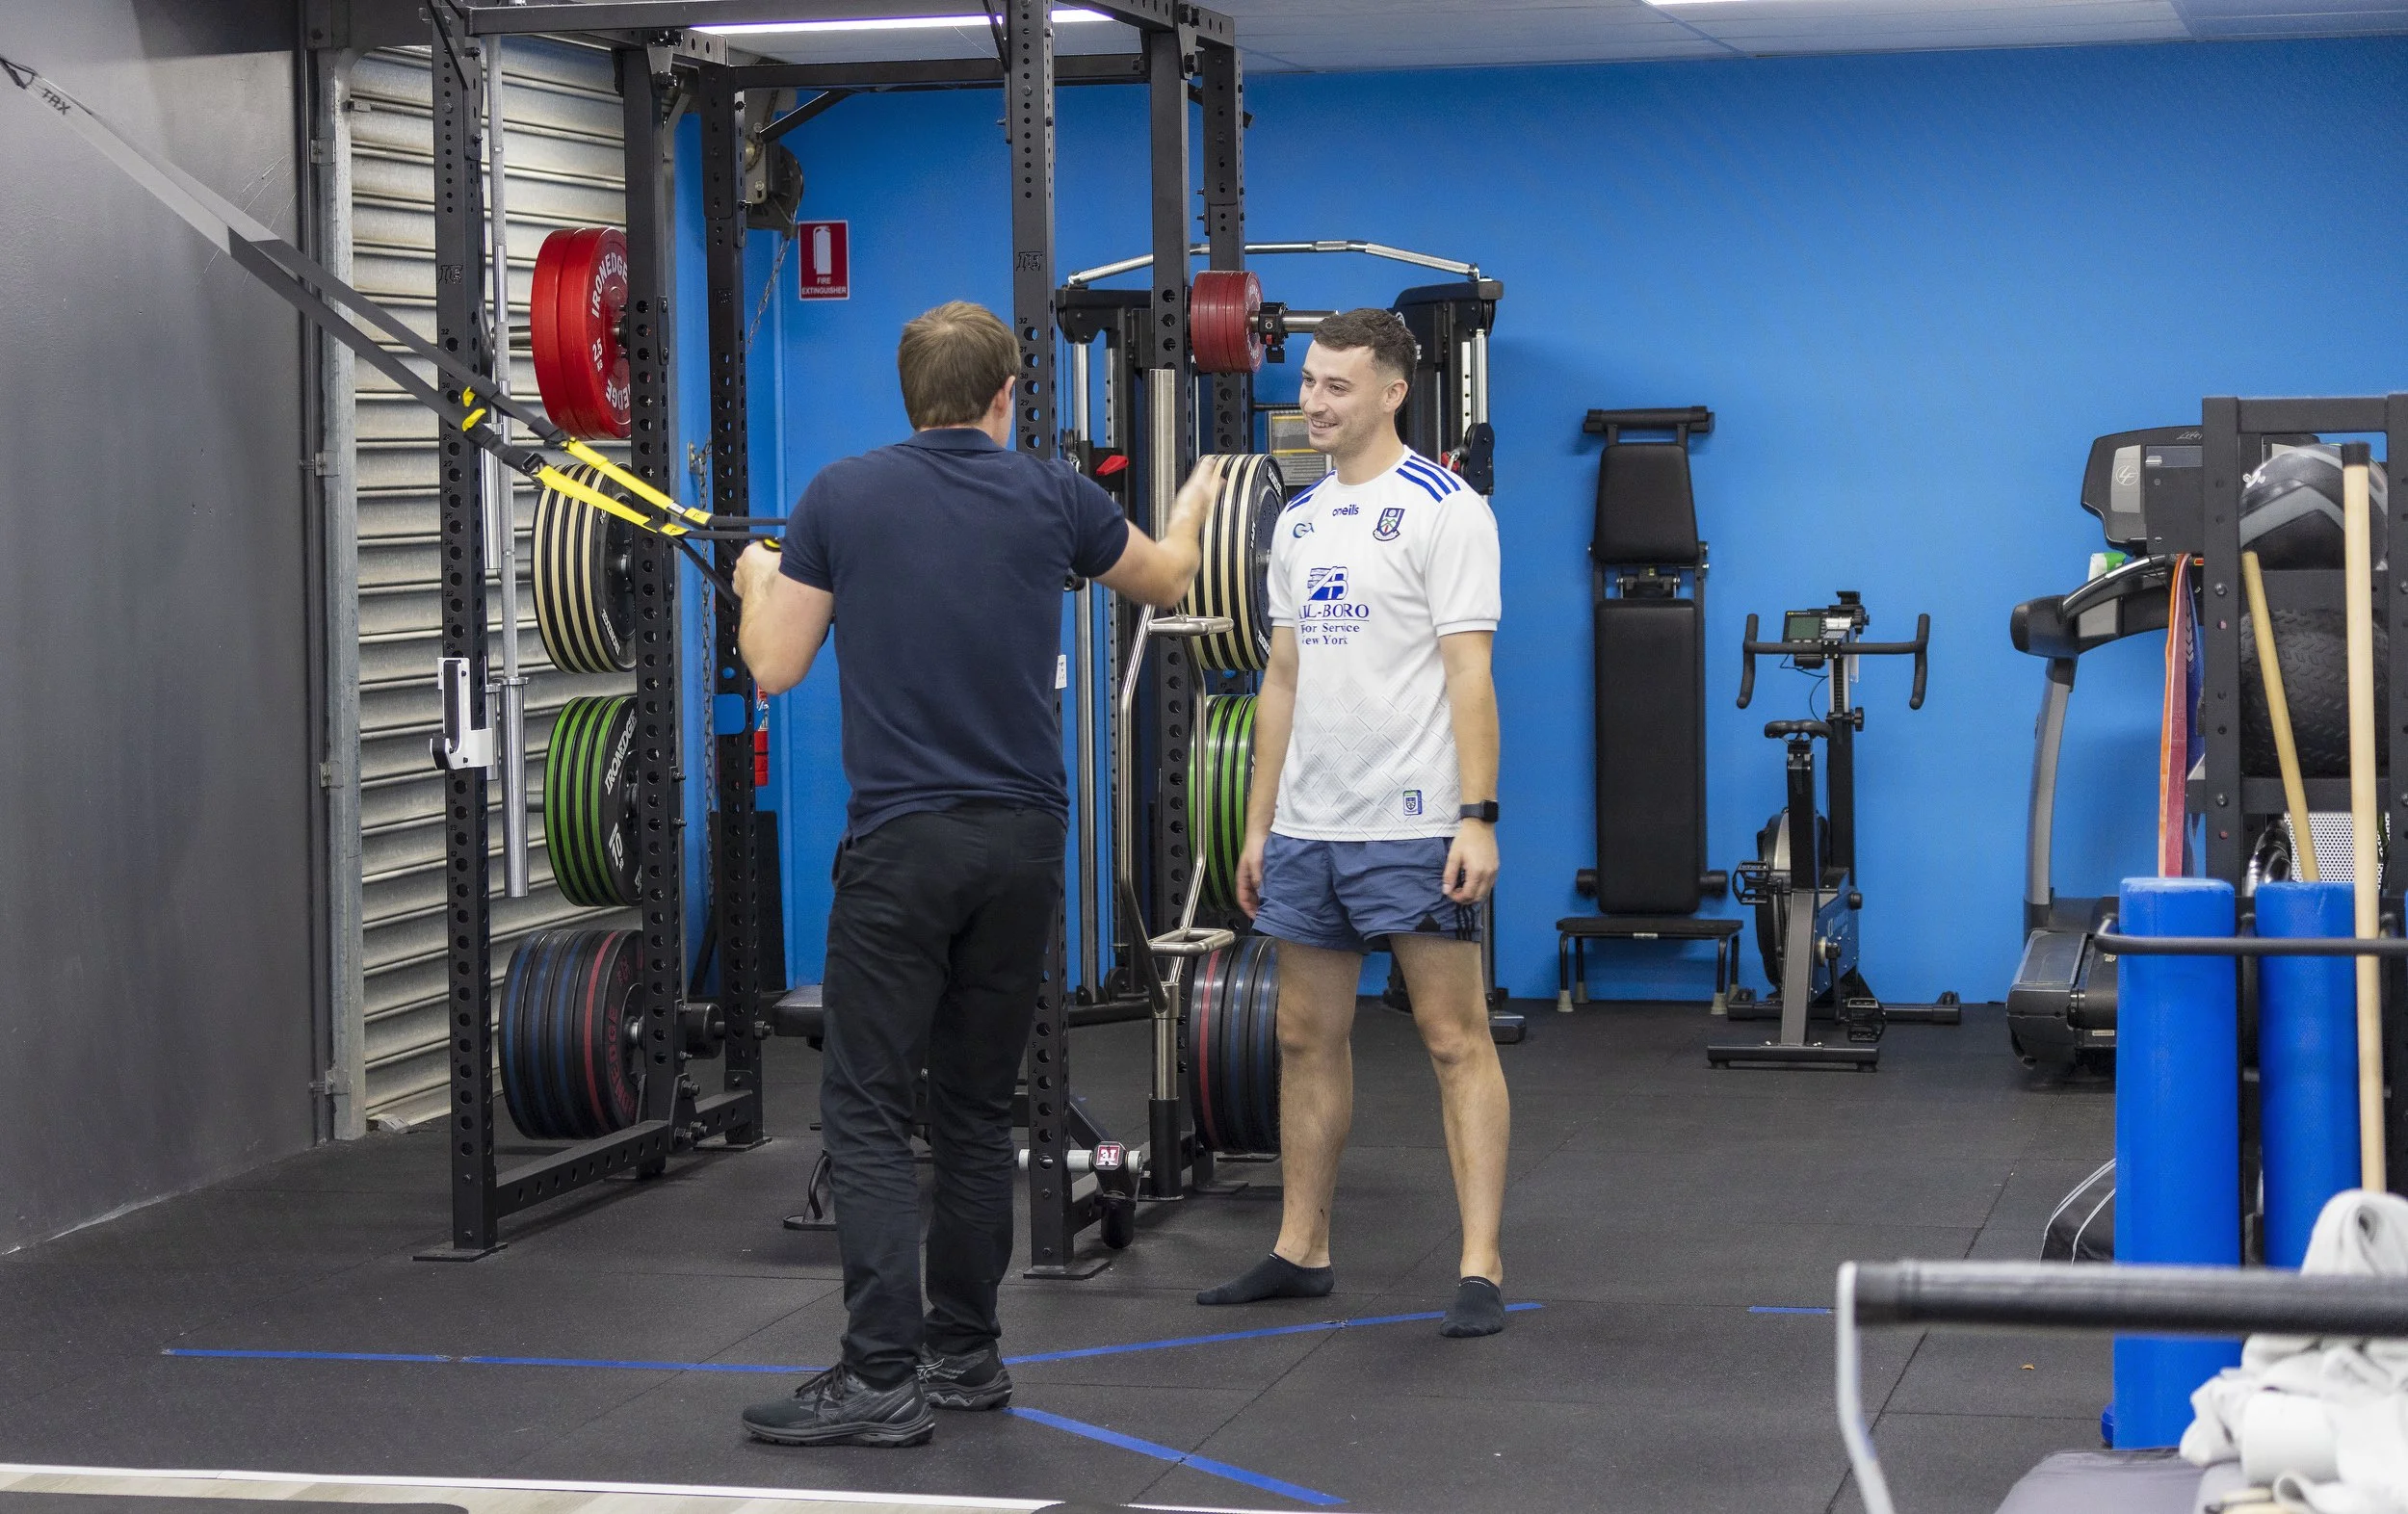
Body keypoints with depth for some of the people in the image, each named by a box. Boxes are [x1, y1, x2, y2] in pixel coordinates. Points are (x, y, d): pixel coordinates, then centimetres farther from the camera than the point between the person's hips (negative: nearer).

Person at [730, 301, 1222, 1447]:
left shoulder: (840, 497, -3)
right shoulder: (1052, 497, 4)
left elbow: (774, 667, 0)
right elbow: (1164, 579, 24)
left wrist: (758, 585, 22)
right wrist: (1193, 508, 47)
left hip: (901, 843, -3)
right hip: (1023, 841, 3)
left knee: (869, 1114, -3)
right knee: (976, 1110, 13)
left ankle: (882, 1378, -10)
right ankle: (964, 1357, 17)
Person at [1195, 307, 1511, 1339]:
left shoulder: (1443, 509, -8)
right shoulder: (1300, 521, 14)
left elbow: (1468, 671, -14)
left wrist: (1477, 816, -20)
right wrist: (1257, 825, 14)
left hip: (1410, 828, -8)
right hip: (1306, 827, 8)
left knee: (1455, 1039, -4)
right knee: (1307, 1038, 12)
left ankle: (1480, 1270, -4)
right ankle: (1301, 1251, 22)